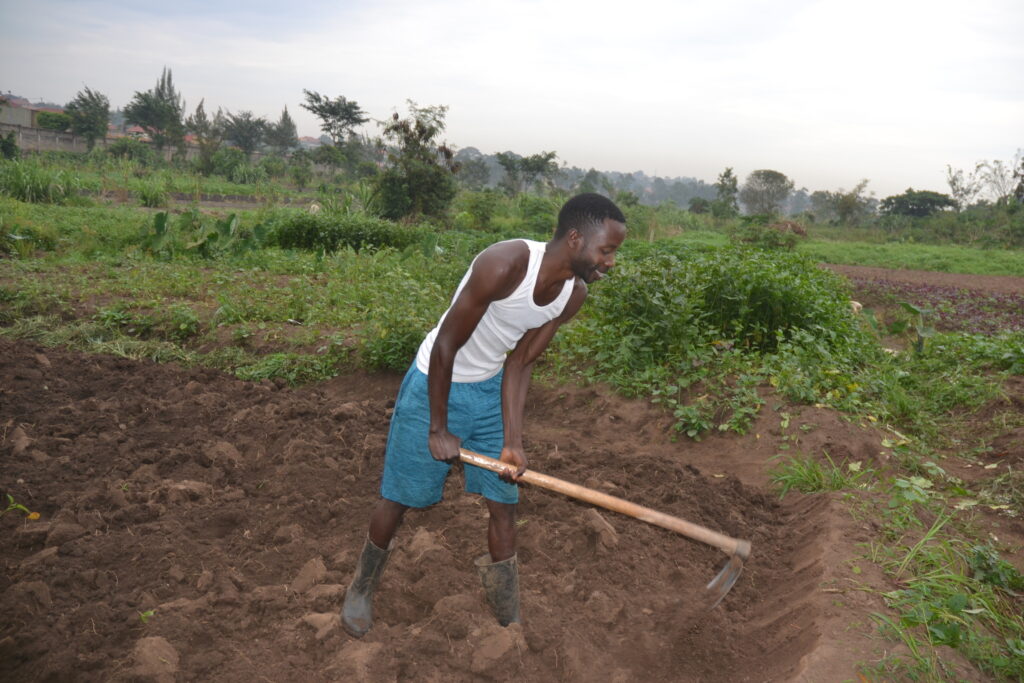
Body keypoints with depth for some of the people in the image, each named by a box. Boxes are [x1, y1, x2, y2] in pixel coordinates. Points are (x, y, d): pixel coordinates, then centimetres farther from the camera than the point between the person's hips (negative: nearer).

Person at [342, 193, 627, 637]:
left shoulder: (574, 294, -10)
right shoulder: (505, 264, -32)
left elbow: (519, 364, -4)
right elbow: (446, 345, -24)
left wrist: (512, 443, -12)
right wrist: (438, 429, -16)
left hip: (490, 391, 6)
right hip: (436, 387, -6)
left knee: (504, 504, 8)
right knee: (399, 498, 8)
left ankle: (508, 622, 28)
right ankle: (362, 588, 37)